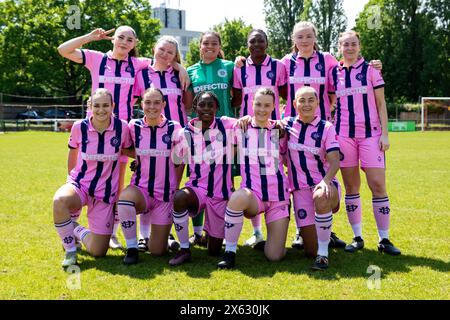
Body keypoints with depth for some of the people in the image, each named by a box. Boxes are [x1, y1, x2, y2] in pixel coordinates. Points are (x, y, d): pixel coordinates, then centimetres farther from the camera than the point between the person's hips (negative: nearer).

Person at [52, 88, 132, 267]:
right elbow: (72, 156, 8)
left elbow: (127, 153, 6)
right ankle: (70, 250, -13)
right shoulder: (79, 127, -9)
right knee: (59, 200, -39)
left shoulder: (122, 128, -11)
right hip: (79, 185, -1)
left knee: (98, 252, -1)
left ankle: (76, 231, 33)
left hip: (106, 192, 1)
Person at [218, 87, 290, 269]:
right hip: (252, 193, -1)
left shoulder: (280, 130, 5)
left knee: (275, 256, -7)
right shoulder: (240, 128, 3)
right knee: (238, 197, -41)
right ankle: (229, 252, -24)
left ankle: (269, 241, 31)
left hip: (278, 196, 1)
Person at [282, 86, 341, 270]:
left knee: (321, 198, -42)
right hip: (300, 189, 2)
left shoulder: (326, 128, -2)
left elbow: (334, 162, -10)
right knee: (311, 250, -4)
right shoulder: (287, 124, 4)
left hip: (324, 185, -2)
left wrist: (325, 181, -30)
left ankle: (323, 254, -27)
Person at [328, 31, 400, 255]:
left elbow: (380, 104, 2)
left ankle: (384, 239, 2)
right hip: (344, 134, 2)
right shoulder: (334, 73, 9)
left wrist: (384, 133, -6)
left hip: (370, 133, -2)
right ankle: (357, 237, 13)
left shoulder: (371, 70, 4)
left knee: (378, 185, -8)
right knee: (351, 187, 4)